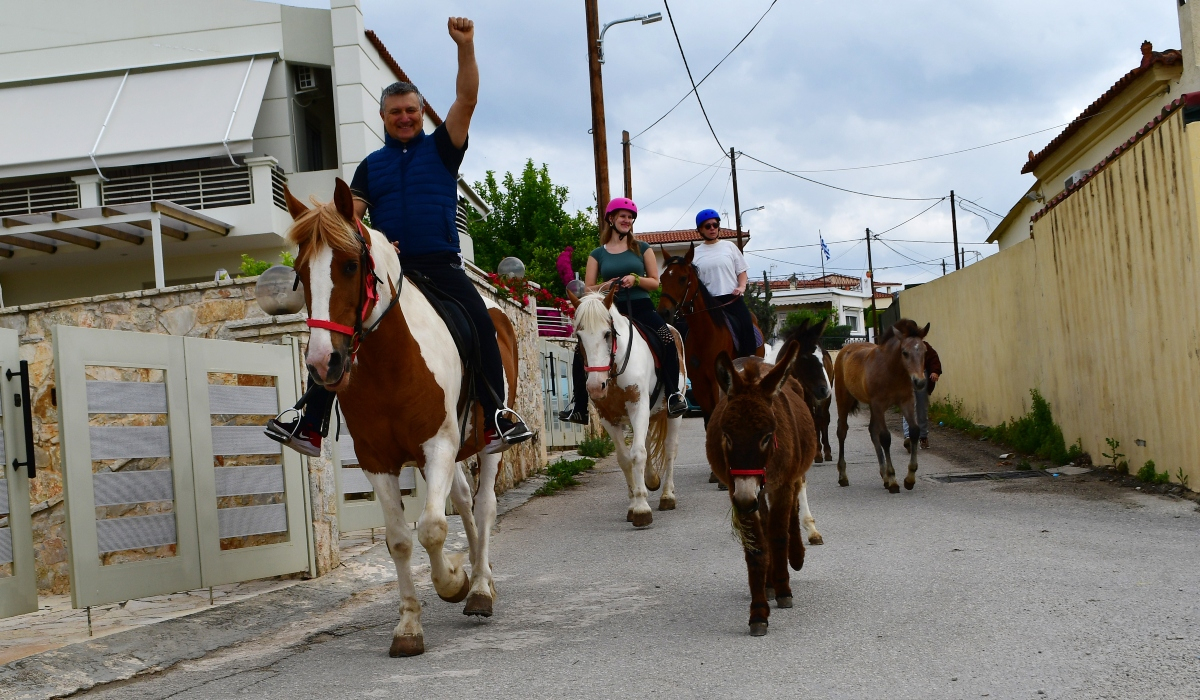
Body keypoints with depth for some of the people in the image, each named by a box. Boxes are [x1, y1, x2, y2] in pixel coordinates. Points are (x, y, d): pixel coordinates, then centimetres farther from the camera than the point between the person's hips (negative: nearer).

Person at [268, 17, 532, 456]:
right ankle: (310, 422, -2)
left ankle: (498, 417, -16)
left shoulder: (442, 149, 11)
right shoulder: (371, 166, 17)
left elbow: (467, 99, -1)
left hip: (442, 266, -2)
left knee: (482, 326, -22)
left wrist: (465, 46, -13)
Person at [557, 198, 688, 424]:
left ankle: (673, 394, -19)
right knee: (581, 352, -14)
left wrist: (636, 279, -12)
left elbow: (655, 282, 8)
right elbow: (588, 289, 8)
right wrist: (605, 285, -13)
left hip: (641, 308, -1)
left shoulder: (642, 249, 10)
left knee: (668, 340, -29)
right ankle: (580, 407, -3)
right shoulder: (598, 255, 11)